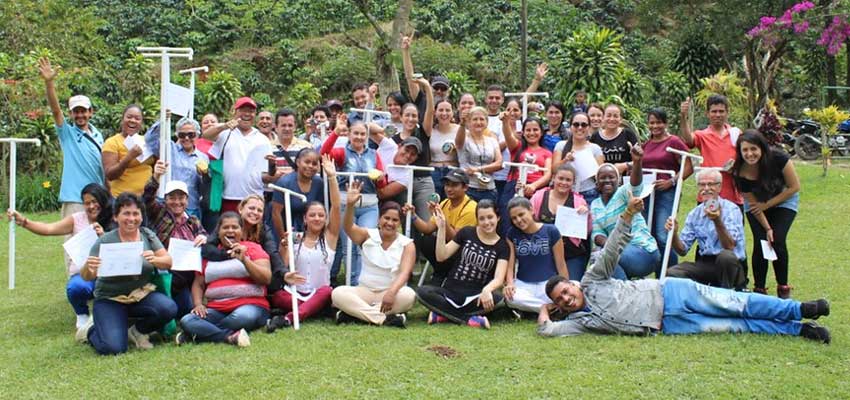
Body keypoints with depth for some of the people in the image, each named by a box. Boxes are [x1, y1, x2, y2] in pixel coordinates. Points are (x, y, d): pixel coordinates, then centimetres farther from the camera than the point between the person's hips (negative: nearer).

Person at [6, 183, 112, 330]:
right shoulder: (77, 219, 4)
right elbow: (49, 228, -7)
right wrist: (24, 222, -21)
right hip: (82, 274, 0)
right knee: (76, 288, -36)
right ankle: (82, 314, 4)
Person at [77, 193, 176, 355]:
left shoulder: (147, 235, 1)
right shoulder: (105, 241, -10)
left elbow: (168, 262, -5)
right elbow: (87, 277, -10)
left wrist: (155, 260, -28)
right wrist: (88, 268, -35)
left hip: (142, 294, 3)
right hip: (110, 300, -3)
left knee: (169, 309, -27)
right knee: (112, 348, -23)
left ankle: (137, 331, 4)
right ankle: (90, 330, 13)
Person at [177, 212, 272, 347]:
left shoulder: (252, 248, 10)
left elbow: (266, 279, -1)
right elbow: (198, 284, 18)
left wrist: (244, 259, -13)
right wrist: (198, 304, -2)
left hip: (250, 305, -3)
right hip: (216, 309, 3)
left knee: (242, 317, -38)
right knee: (186, 321, -23)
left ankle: (198, 333, -20)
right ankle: (231, 337, -32)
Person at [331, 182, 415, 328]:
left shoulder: (407, 244, -2)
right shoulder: (368, 235, 2)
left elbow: (405, 272, -17)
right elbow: (348, 227, -18)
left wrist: (391, 292, -36)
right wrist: (350, 205, -38)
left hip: (391, 293, -1)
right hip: (365, 291, 1)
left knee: (408, 295, -35)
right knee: (338, 293, -27)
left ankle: (355, 312, -29)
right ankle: (384, 318, -36)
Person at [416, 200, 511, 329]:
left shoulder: (503, 246, 1)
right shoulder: (466, 233, 5)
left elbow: (499, 278, -12)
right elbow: (441, 256, 0)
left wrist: (487, 289, -35)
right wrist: (441, 228, -11)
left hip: (475, 295, -1)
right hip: (451, 290, 1)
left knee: (497, 299, -34)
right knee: (422, 292, -28)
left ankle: (443, 314, -22)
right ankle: (468, 319, -27)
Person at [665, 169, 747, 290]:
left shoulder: (731, 209, -6)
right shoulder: (694, 214, 10)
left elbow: (730, 246, -19)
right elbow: (682, 250, 7)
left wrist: (718, 222, -33)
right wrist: (674, 233, -13)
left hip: (730, 264, -4)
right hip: (705, 264, 4)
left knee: (726, 256, -38)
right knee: (672, 273, -22)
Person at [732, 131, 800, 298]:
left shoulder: (778, 159, -32)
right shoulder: (741, 173, -28)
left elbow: (794, 187, -20)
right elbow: (753, 203, -16)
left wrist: (767, 204, -19)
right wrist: (767, 228, -17)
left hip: (784, 201, -1)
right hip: (757, 204, 1)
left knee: (778, 241, -14)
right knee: (760, 243, -12)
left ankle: (783, 288, 2)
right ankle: (759, 290, 2)